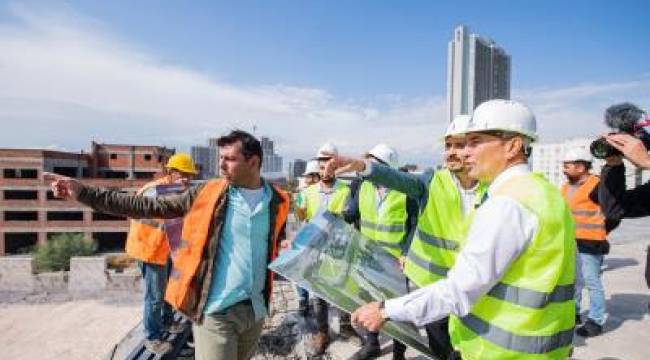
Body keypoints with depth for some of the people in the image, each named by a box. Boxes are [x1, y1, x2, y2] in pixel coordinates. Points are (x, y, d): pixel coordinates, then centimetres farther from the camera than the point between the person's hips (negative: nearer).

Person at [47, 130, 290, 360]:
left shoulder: (277, 202, -1)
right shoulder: (206, 193, -6)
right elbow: (148, 206, -6)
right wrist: (84, 193, -8)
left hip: (255, 310, 3)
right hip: (216, 310, -3)